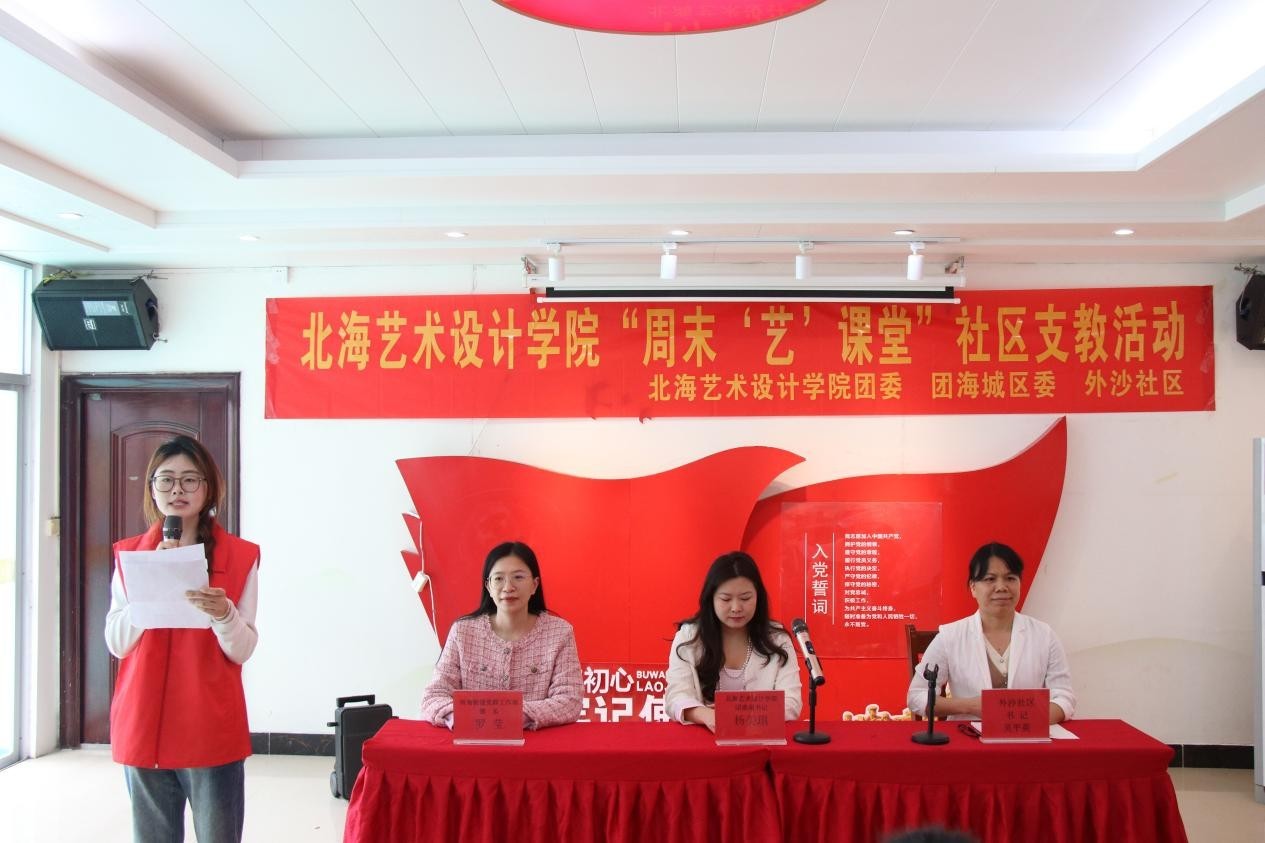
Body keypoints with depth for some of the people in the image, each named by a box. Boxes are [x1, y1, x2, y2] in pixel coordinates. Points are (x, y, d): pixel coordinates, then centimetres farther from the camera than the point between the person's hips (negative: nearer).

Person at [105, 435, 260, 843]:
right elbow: (117, 643, -1)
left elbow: (242, 650, -4)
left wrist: (223, 614, -24)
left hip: (212, 731, -2)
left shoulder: (240, 555, -3)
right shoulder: (129, 554, 6)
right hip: (143, 726, 2)